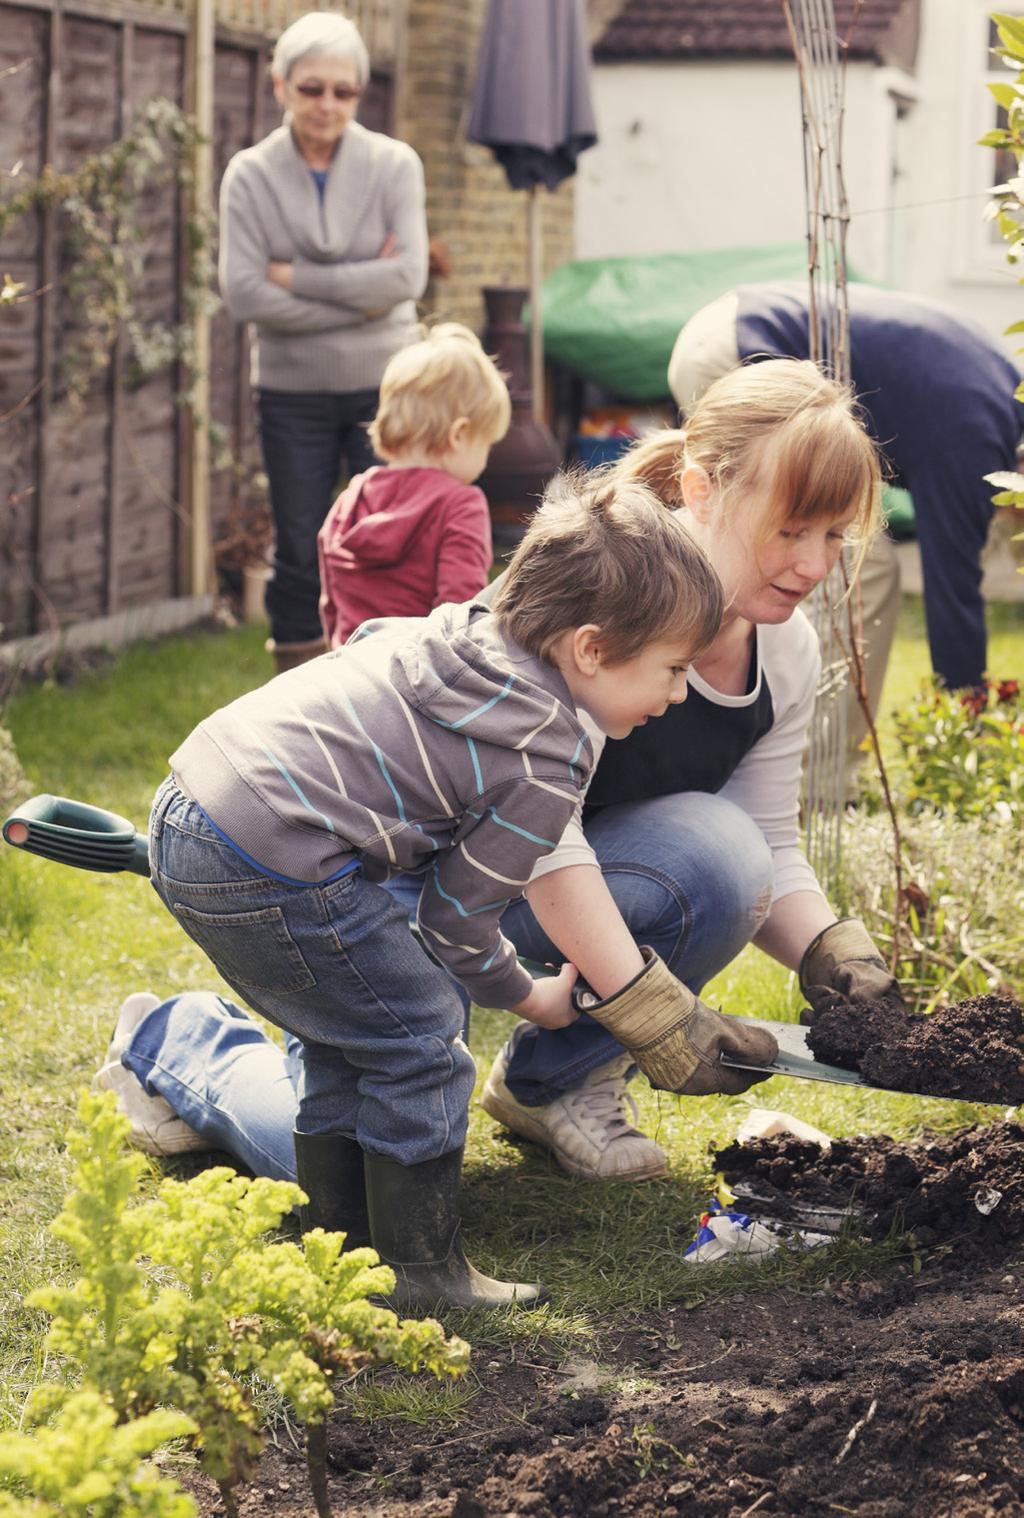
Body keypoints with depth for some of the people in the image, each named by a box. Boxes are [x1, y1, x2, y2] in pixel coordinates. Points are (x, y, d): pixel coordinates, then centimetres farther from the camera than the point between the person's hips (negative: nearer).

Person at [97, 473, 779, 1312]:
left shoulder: (456, 629, 12)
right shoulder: (547, 762, -10)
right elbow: (456, 919, -3)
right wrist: (529, 997, 17)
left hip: (188, 805, 10)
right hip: (272, 874, -10)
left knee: (345, 1038, 24)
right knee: (420, 1045, 2)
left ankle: (336, 1243, 34)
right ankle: (419, 1274, 10)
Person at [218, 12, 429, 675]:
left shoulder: (394, 164, -2)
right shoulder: (250, 175, -2)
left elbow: (408, 275, -13)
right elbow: (243, 292, -12)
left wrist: (297, 277, -14)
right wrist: (360, 296, -14)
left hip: (385, 383, -1)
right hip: (294, 391, 1)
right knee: (300, 558, 8)